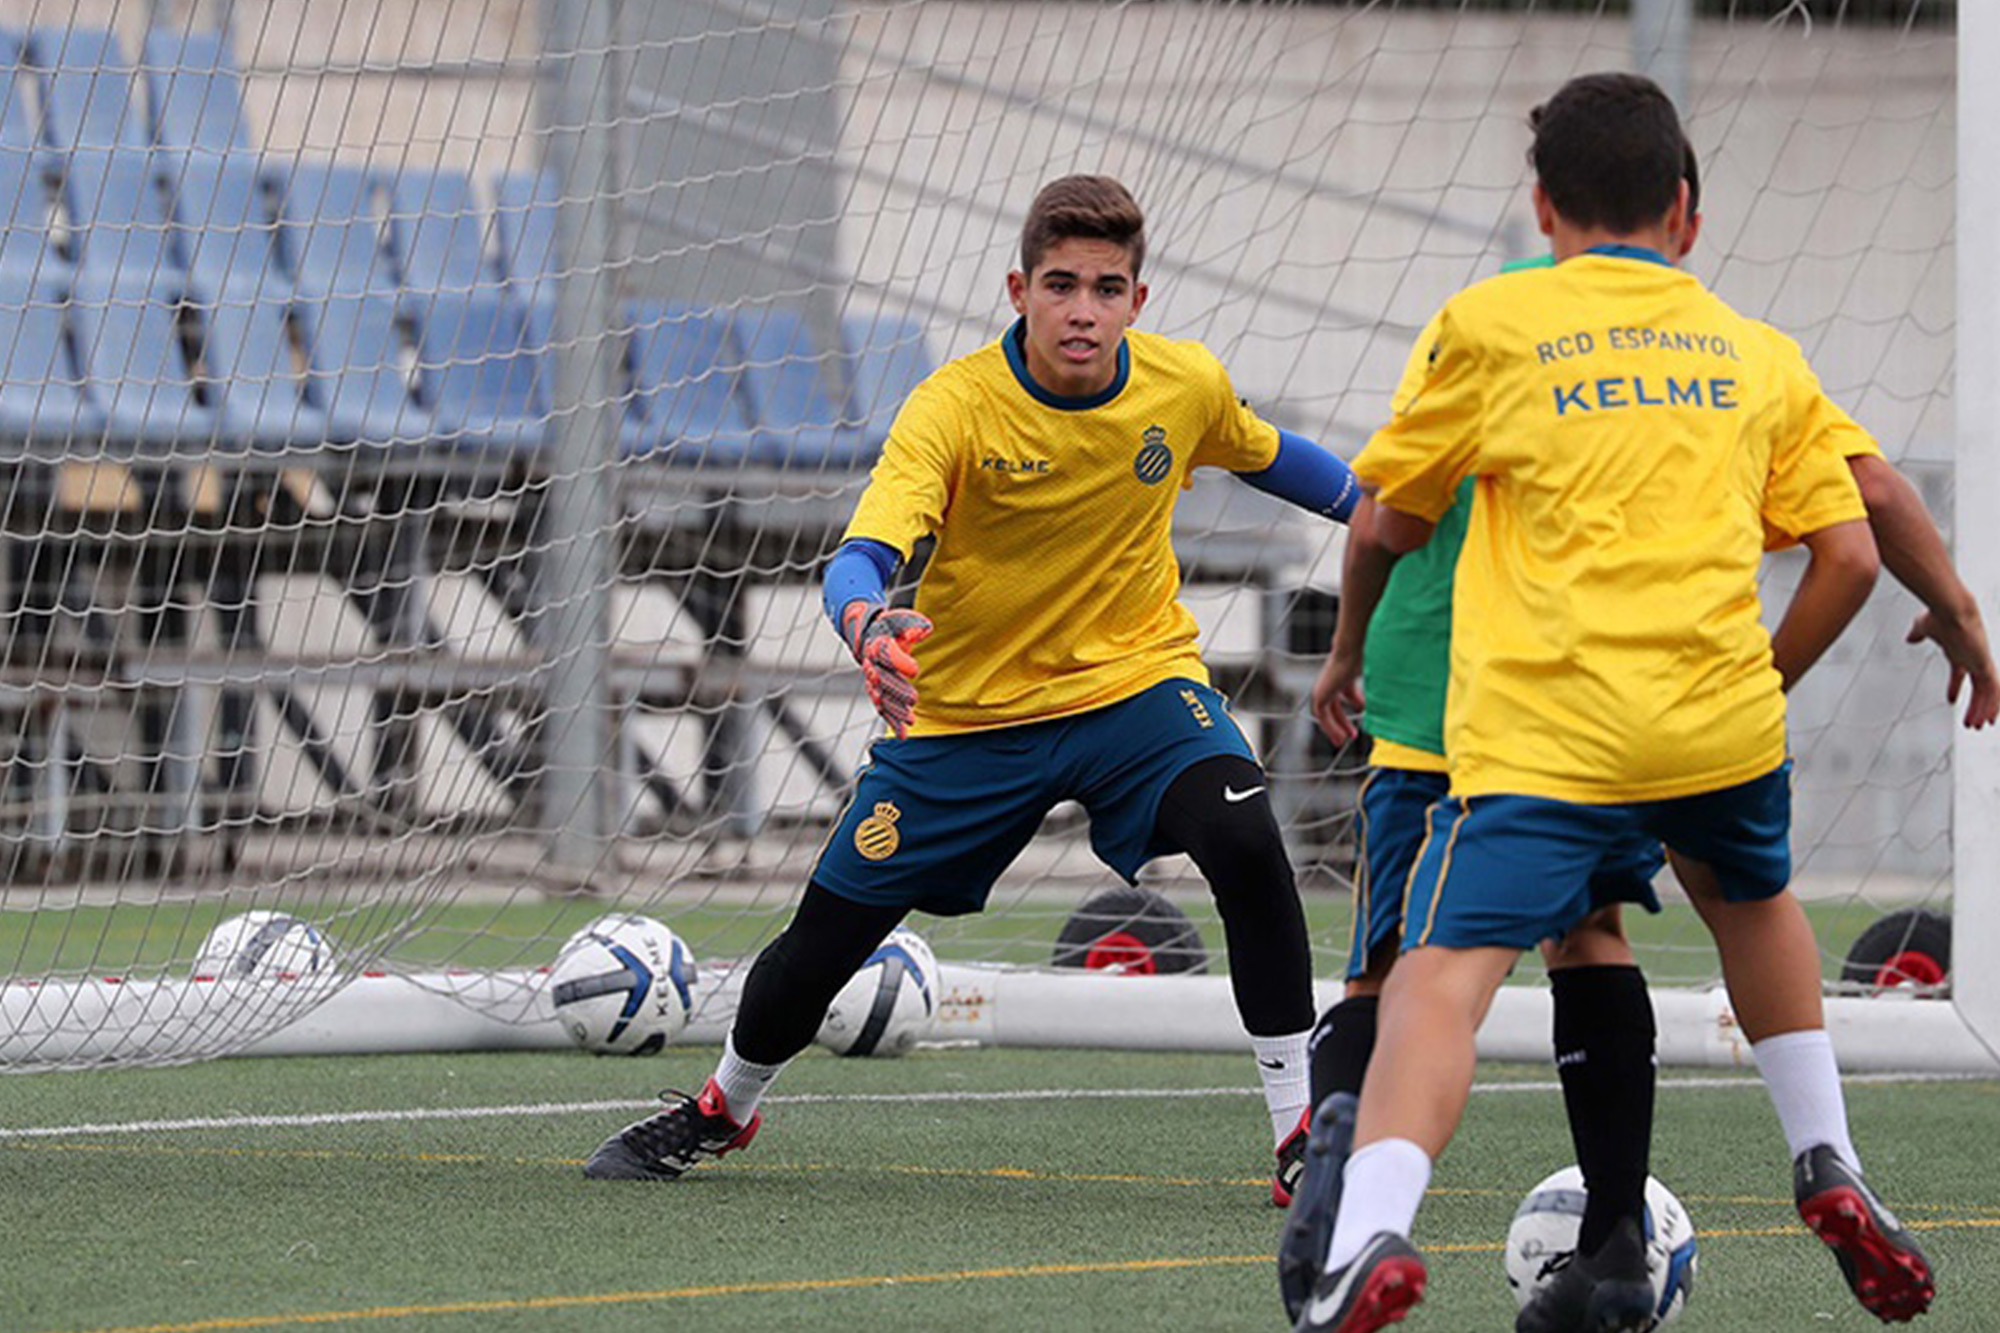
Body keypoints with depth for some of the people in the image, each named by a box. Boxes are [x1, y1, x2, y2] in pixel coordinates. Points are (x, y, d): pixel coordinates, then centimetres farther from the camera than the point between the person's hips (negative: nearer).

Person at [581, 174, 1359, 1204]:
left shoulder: (1188, 386, -11)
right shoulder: (954, 407, -22)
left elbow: (1269, 456, 15)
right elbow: (863, 554, -36)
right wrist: (867, 625, -58)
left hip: (1136, 679, 1)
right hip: (966, 713, -1)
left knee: (1245, 843, -29)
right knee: (825, 936, 5)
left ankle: (1302, 1131, -18)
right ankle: (724, 1107, 38)